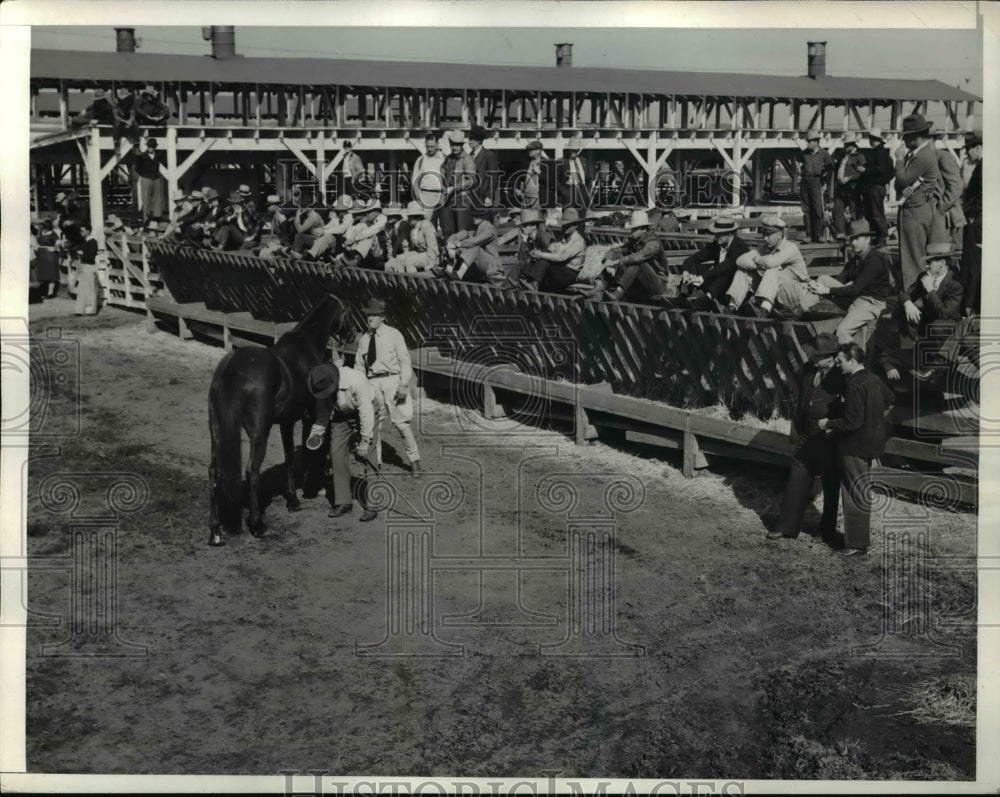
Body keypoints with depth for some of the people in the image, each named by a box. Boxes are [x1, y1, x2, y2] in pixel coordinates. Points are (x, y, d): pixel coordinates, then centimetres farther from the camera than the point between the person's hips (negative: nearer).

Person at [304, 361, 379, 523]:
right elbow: (323, 411, -3)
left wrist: (364, 441, -26)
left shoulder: (356, 380, -37)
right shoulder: (322, 385, -19)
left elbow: (366, 412, -29)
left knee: (367, 460, -11)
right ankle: (343, 502, 6)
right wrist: (316, 432, -15)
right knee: (337, 454, -2)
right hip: (341, 417, 5)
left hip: (364, 414, -5)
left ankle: (371, 506, -5)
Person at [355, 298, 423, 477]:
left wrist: (404, 384, -12)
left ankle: (414, 461, 7)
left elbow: (404, 360, -1)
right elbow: (359, 366, 16)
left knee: (401, 423, -5)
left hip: (392, 380, -4)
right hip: (372, 383, 4)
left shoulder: (393, 334, 3)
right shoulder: (363, 339, 13)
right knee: (373, 424, 7)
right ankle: (375, 461, 19)